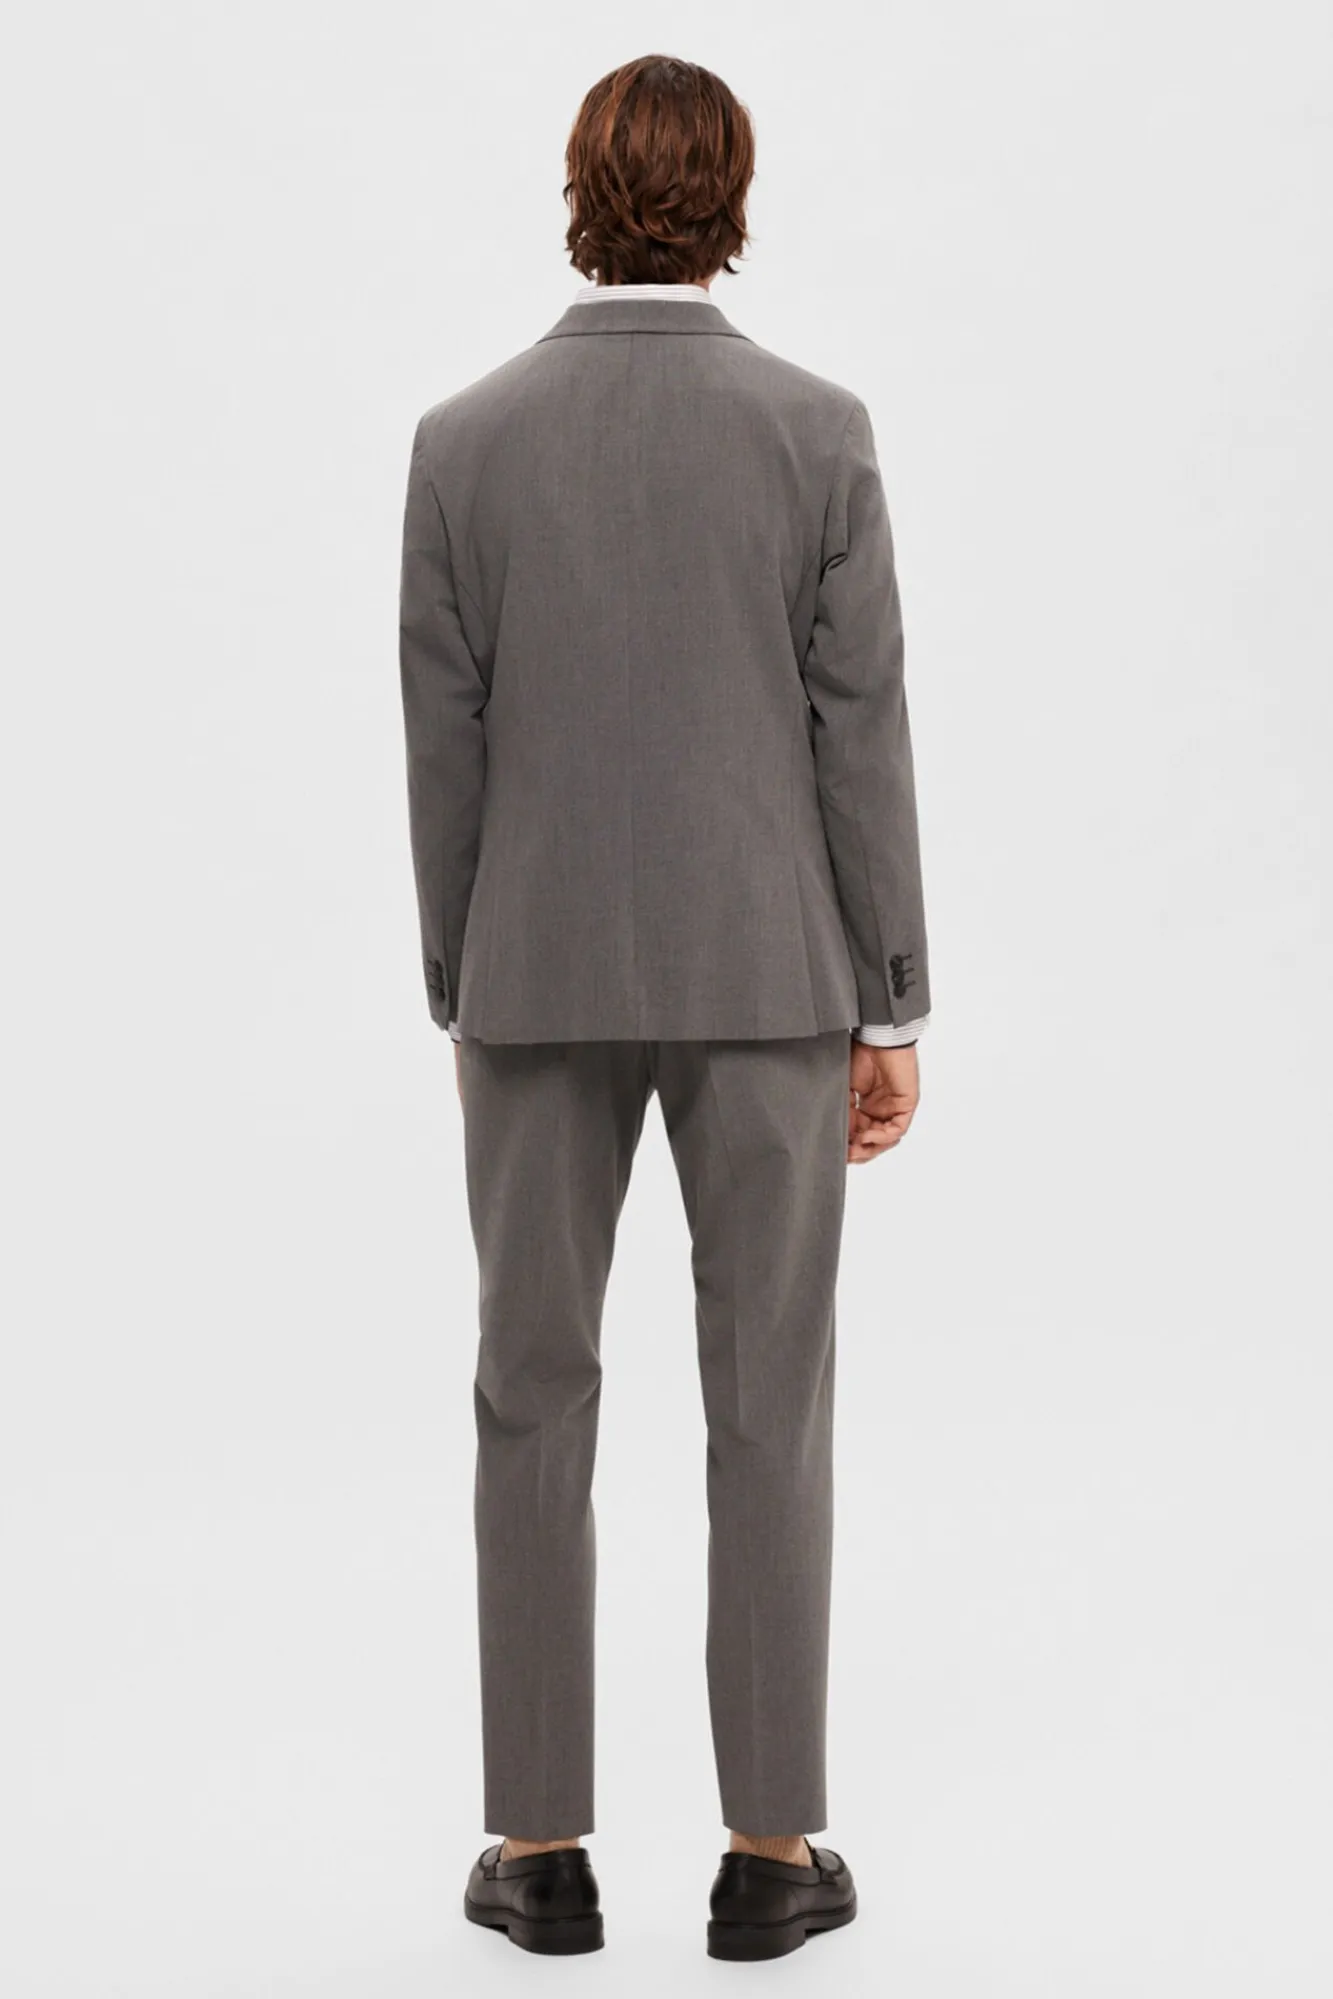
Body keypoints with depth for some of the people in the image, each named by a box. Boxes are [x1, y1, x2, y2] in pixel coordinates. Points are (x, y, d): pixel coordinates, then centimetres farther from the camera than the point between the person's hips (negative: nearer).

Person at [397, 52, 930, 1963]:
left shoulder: (466, 440, -2)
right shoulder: (818, 430, -5)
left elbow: (444, 748, 1)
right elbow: (861, 737, -5)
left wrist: (458, 996, 10)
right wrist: (891, 1009, 2)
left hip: (542, 979, 1)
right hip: (765, 976, -1)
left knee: (535, 1409, 9)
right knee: (769, 1412, 6)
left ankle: (541, 1846, 14)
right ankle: (772, 1851, 11)